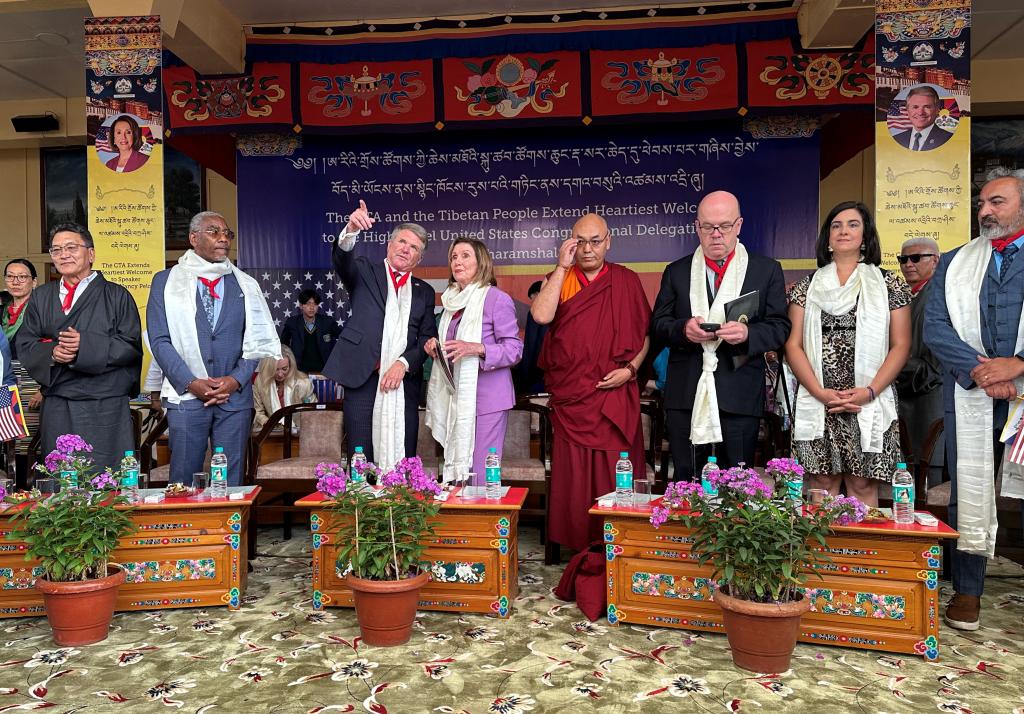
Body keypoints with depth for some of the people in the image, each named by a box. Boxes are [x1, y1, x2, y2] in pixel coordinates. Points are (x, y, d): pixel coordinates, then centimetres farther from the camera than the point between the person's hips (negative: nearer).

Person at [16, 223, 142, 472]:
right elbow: (24, 345, 11)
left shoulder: (117, 295, 3)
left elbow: (131, 346, -6)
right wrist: (51, 352, -11)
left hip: (106, 408, -4)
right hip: (56, 409, 4)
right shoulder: (41, 297, 15)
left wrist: (85, 344, -17)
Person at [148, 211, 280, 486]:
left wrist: (236, 380, -8)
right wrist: (191, 383, -10)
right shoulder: (166, 280, 7)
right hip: (185, 394, -1)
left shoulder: (246, 285, 12)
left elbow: (259, 342, 7)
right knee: (184, 481, 3)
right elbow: (159, 340, 0)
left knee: (231, 481, 5)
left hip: (235, 395, 2)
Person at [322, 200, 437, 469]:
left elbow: (428, 338, 10)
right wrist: (351, 231, -31)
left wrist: (404, 363, -8)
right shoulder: (365, 271, 11)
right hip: (363, 377, -2)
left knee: (404, 462, 1)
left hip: (404, 381, 3)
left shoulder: (424, 292, 18)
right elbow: (342, 260, -11)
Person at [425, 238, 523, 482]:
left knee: (481, 477, -7)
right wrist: (436, 346, 5)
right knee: (456, 468, 10)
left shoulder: (497, 299, -7)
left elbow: (514, 349, -10)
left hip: (487, 397, -7)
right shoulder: (453, 301, 15)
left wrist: (477, 349, -25)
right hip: (456, 397, 7)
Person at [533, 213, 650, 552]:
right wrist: (563, 266, -9)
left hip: (615, 396, 0)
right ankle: (577, 543, 16)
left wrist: (631, 368, -6)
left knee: (615, 472, 0)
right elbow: (541, 315, -13)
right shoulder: (558, 279, 7)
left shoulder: (627, 281, 7)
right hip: (571, 397, 1)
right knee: (572, 472, 4)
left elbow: (646, 333, 10)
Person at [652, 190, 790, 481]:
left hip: (740, 397, -1)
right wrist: (683, 329, -14)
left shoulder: (767, 270, 7)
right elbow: (659, 324, 8)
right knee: (685, 481, 8)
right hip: (685, 395, 2)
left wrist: (748, 334, -19)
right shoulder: (676, 272, 12)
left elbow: (780, 327, 2)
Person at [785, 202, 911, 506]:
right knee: (822, 483, 2)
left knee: (863, 484, 1)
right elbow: (793, 345, 4)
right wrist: (820, 392, -9)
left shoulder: (889, 284, 9)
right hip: (816, 403, 1)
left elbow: (900, 346, 3)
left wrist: (869, 392, -11)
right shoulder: (808, 286, 10)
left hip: (870, 404, 0)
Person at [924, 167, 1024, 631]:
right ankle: (967, 592, 16)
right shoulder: (954, 263, 12)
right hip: (970, 397, 2)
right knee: (968, 495, 6)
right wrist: (979, 370, -10)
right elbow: (934, 327, 2)